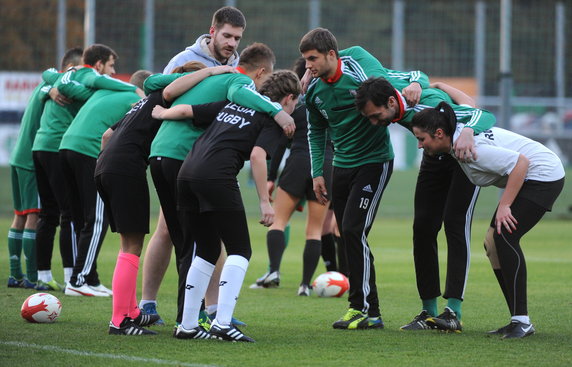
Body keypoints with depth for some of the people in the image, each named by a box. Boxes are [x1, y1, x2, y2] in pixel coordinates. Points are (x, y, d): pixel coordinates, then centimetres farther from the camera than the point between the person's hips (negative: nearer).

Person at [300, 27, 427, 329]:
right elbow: (316, 132, 17)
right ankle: (358, 304, 16)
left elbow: (415, 78, -14)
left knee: (353, 231, -16)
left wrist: (415, 84, -38)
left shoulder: (362, 72, -19)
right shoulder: (314, 90, 0)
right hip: (342, 166, 7)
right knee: (347, 236, 6)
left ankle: (367, 311, -12)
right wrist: (317, 173, 12)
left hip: (374, 161, -7)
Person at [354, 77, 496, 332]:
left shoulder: (429, 105, -38)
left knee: (455, 224, -18)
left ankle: (453, 312, -21)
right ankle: (429, 312, 4)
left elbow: (486, 116, -40)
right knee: (423, 227, -1)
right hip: (435, 159, 7)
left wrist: (468, 131, -62)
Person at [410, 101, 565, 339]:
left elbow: (521, 162, -31)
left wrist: (504, 205, -30)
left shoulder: (471, 149, -28)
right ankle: (519, 321, 4)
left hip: (543, 176, -11)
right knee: (492, 242, 3)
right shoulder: (459, 129, -3)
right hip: (527, 179, 11)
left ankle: (521, 321, -21)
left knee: (504, 237, -22)